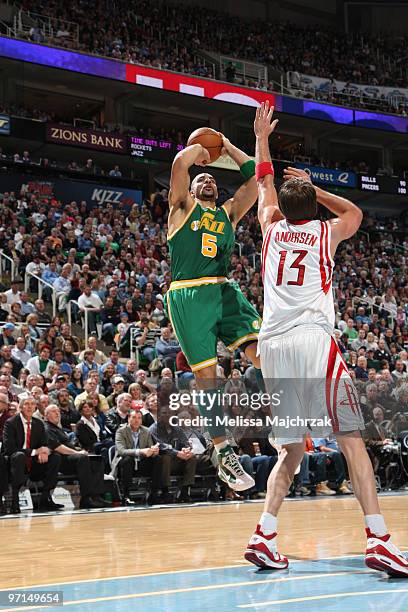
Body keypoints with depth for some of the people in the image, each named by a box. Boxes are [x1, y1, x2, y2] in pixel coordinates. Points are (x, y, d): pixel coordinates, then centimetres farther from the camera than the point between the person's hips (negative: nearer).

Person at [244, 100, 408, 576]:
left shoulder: (272, 228, 18)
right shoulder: (326, 232, 14)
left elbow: (264, 181, 38)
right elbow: (354, 212, 38)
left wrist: (261, 137, 49)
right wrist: (313, 188, 42)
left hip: (272, 343, 4)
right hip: (313, 340, -3)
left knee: (291, 449, 11)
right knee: (351, 439, -5)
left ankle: (265, 534, -2)